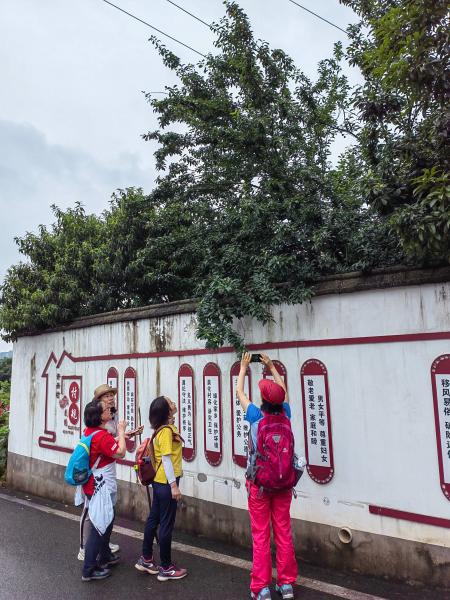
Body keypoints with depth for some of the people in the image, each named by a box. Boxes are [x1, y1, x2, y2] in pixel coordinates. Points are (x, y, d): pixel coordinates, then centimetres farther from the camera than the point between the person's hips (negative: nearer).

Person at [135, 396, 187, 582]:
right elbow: (166, 459, -23)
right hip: (166, 483, -9)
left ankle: (146, 559, 32)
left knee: (154, 519, 18)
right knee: (167, 524, 3)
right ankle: (166, 568, 16)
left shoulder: (165, 428, 7)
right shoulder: (166, 431, -22)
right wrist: (174, 485, -21)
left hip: (159, 482, 9)